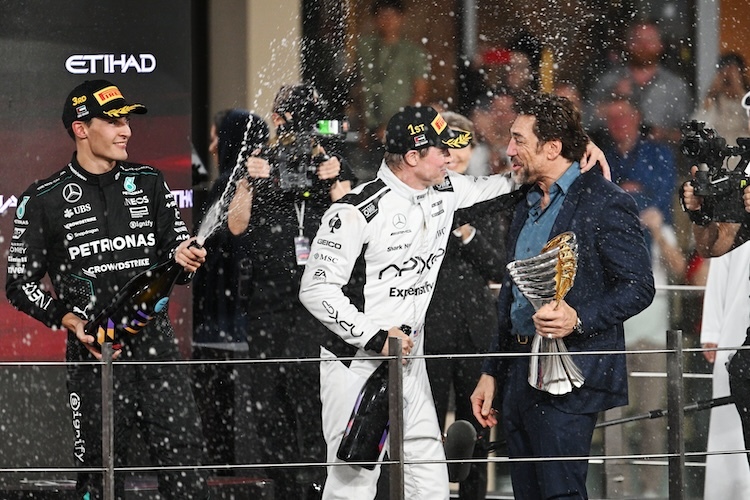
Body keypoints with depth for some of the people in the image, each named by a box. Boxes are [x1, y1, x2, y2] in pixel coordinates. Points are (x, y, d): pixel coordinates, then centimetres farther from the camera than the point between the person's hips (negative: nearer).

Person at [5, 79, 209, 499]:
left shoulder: (149, 183, 12)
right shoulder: (44, 200, 2)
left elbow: (175, 249, 16)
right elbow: (21, 283, 3)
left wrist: (181, 258, -8)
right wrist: (70, 321, -11)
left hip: (155, 338, 2)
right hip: (94, 351, -2)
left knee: (184, 457, -6)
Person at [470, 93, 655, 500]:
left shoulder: (604, 203, -7)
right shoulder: (527, 208, 20)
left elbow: (638, 287, -11)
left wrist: (579, 317, -25)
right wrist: (491, 372, 22)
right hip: (519, 375, 9)